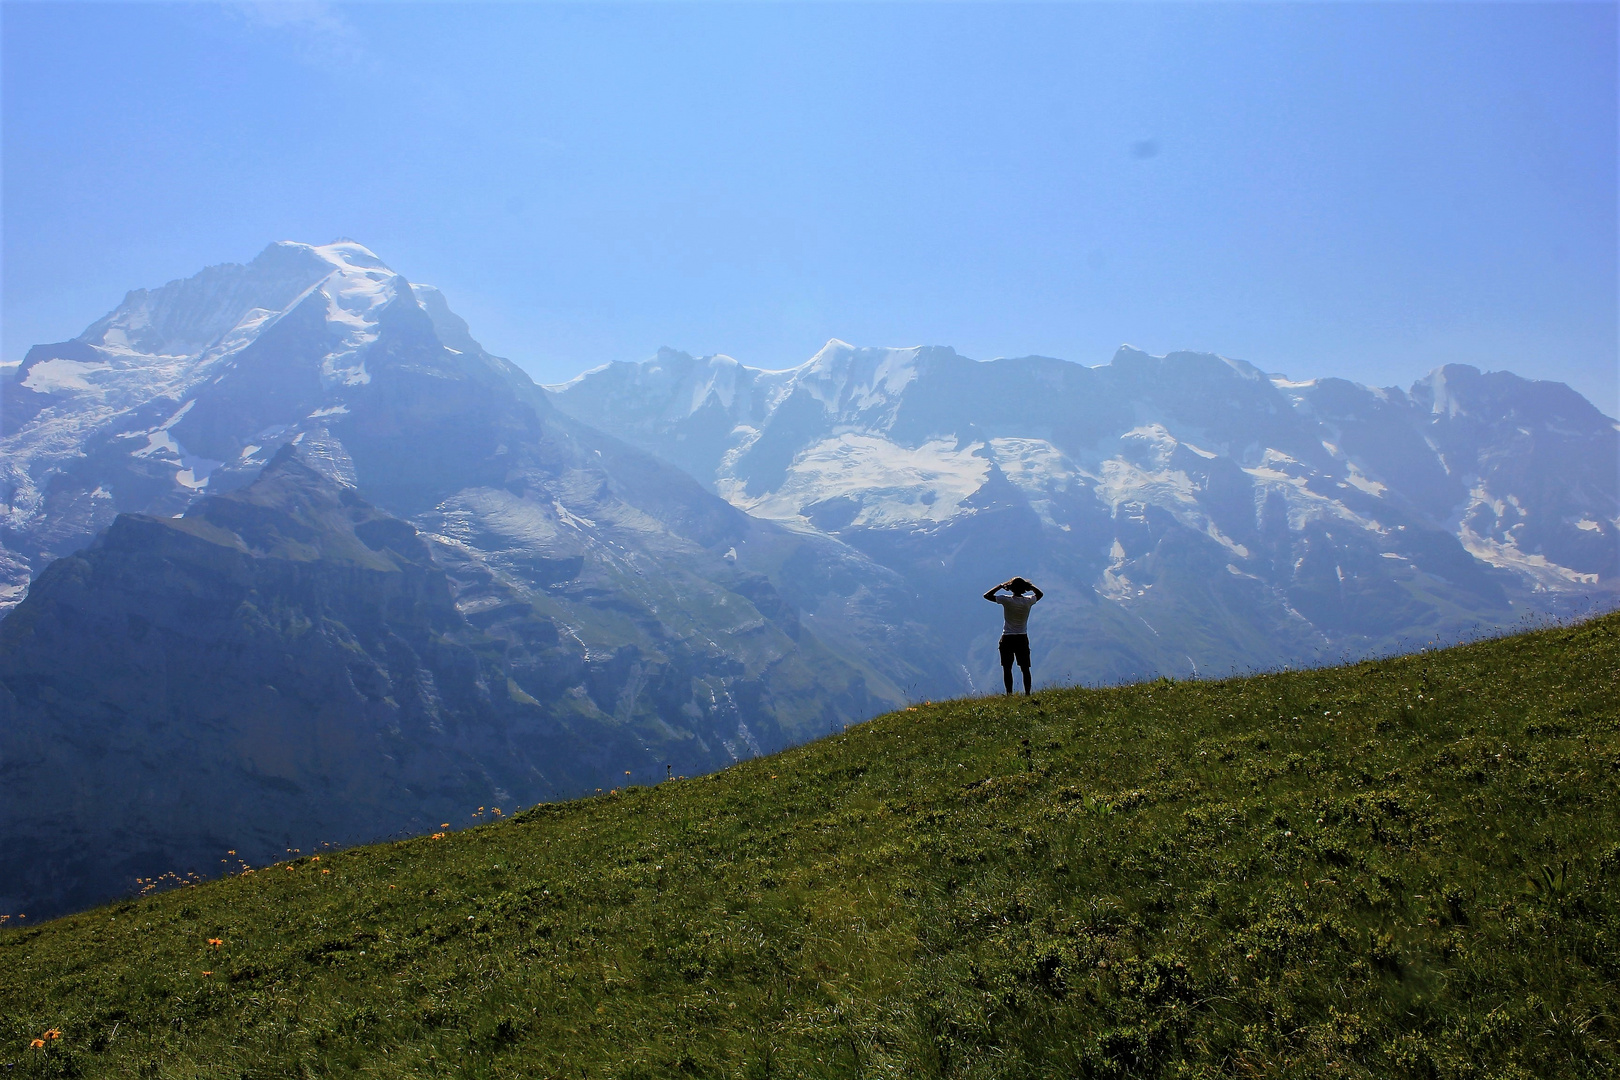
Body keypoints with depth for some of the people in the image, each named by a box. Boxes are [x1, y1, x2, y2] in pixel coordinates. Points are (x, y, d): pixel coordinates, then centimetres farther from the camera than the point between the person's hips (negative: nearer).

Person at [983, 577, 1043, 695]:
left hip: (1007, 639, -3)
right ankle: (1027, 693, 10)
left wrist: (1001, 585, 0)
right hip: (1023, 638, 3)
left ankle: (1009, 694, 2)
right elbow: (1039, 594, 18)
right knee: (1025, 669, 9)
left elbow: (987, 595, -5)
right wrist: (1030, 585, 11)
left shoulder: (1007, 601, -15)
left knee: (1007, 669, 5)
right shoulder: (1028, 601, -5)